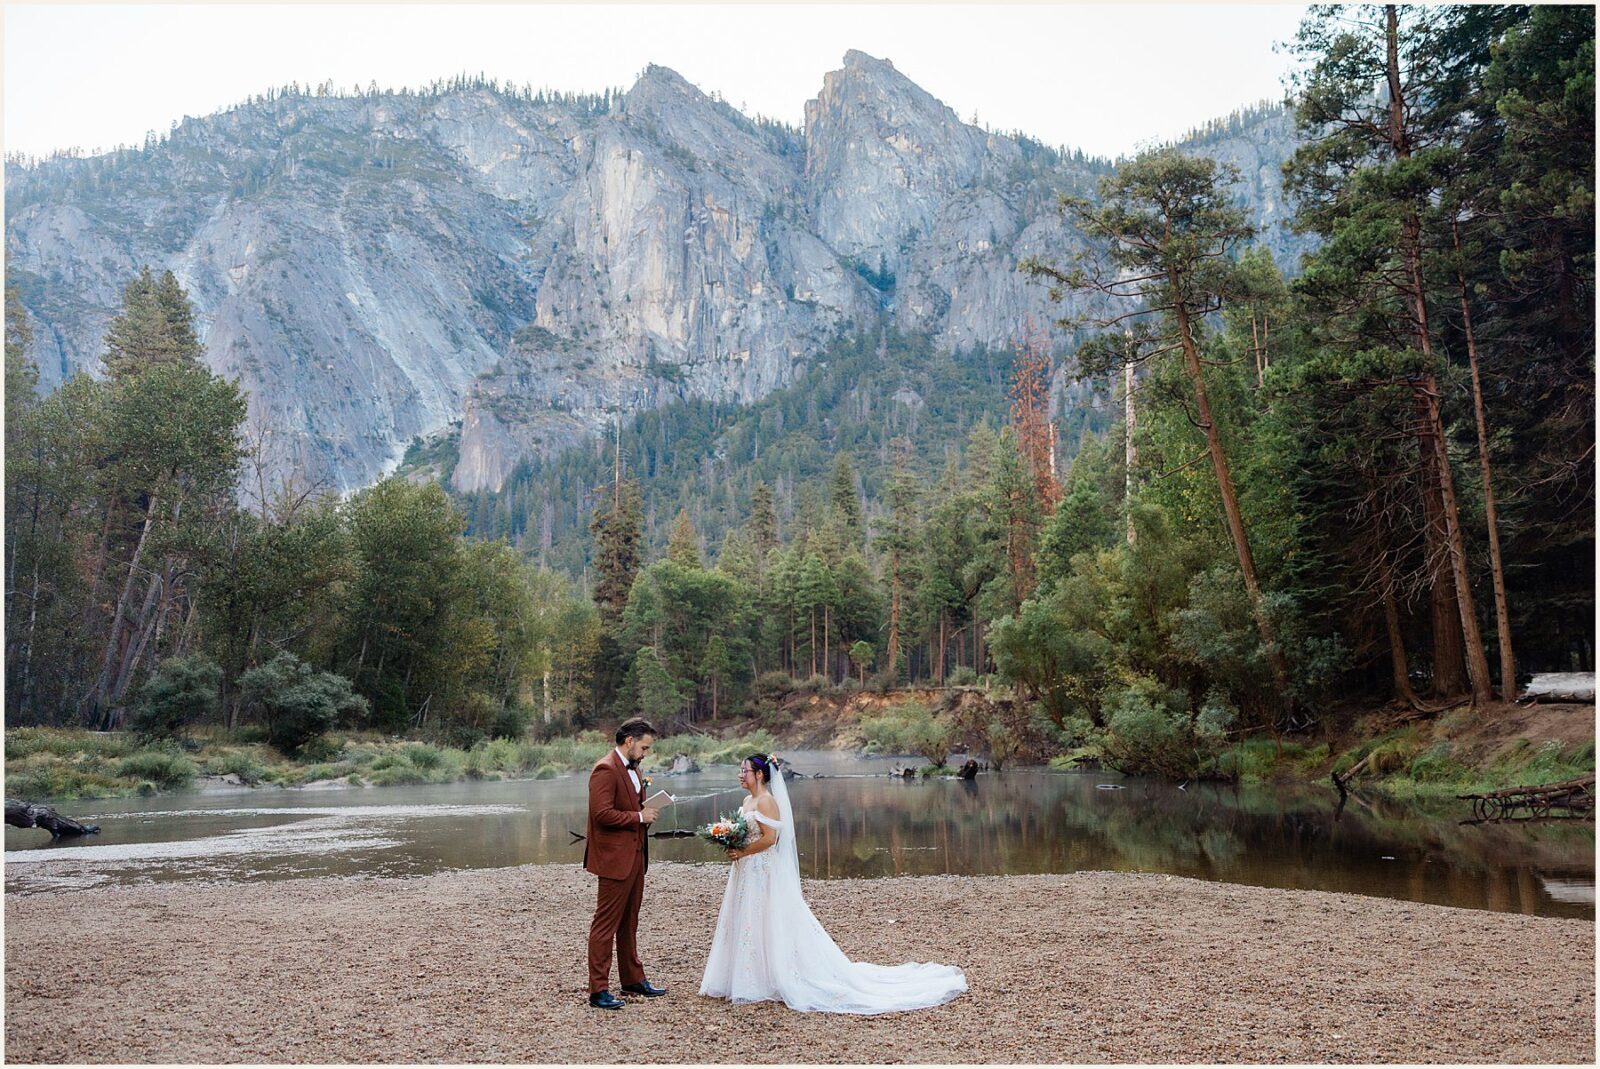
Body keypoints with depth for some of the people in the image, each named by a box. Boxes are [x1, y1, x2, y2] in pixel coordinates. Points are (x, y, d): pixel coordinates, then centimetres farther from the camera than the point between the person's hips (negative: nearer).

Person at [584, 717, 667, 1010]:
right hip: (615, 857, -10)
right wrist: (639, 816, -17)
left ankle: (633, 979, 30)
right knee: (606, 924, -3)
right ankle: (598, 990, 3)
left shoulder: (632, 768, 14)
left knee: (629, 922, 19)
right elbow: (602, 814, -24)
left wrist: (646, 812, 4)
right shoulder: (605, 769, -17)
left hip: (635, 856, 10)